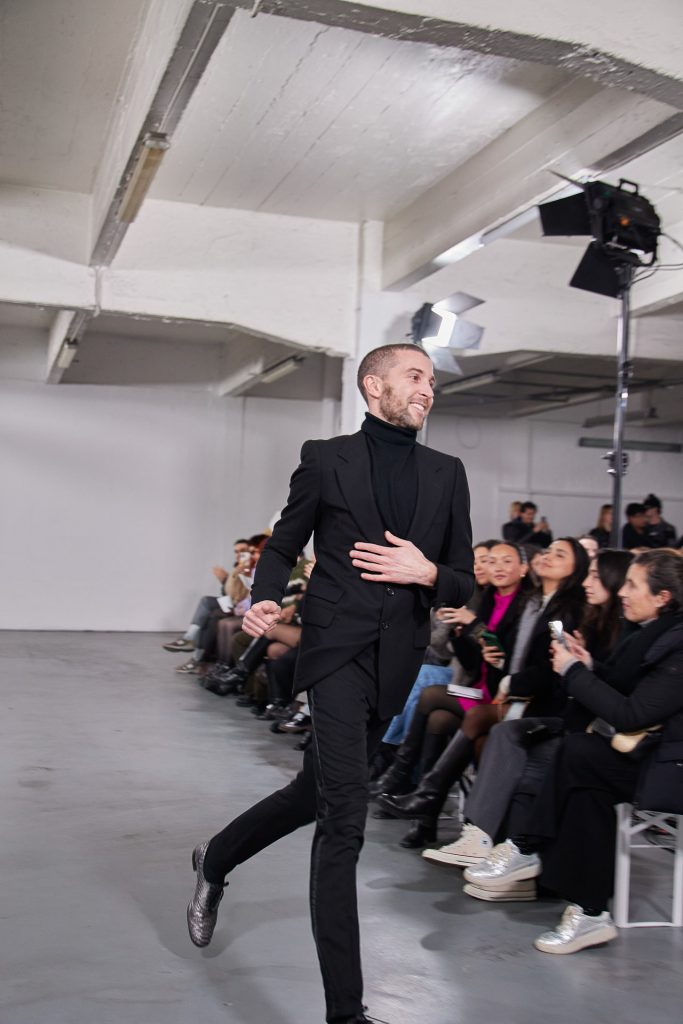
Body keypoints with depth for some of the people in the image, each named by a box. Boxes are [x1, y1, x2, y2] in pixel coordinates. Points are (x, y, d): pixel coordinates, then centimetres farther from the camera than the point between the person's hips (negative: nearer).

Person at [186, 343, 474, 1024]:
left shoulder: (446, 474, 10)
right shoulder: (326, 459, 2)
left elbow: (463, 585, 11)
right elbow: (283, 546, 7)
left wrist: (426, 571, -11)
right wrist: (264, 599, -13)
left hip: (397, 661, 5)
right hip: (337, 648, -4)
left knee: (317, 791, 19)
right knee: (344, 818, -11)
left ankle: (216, 860, 47)